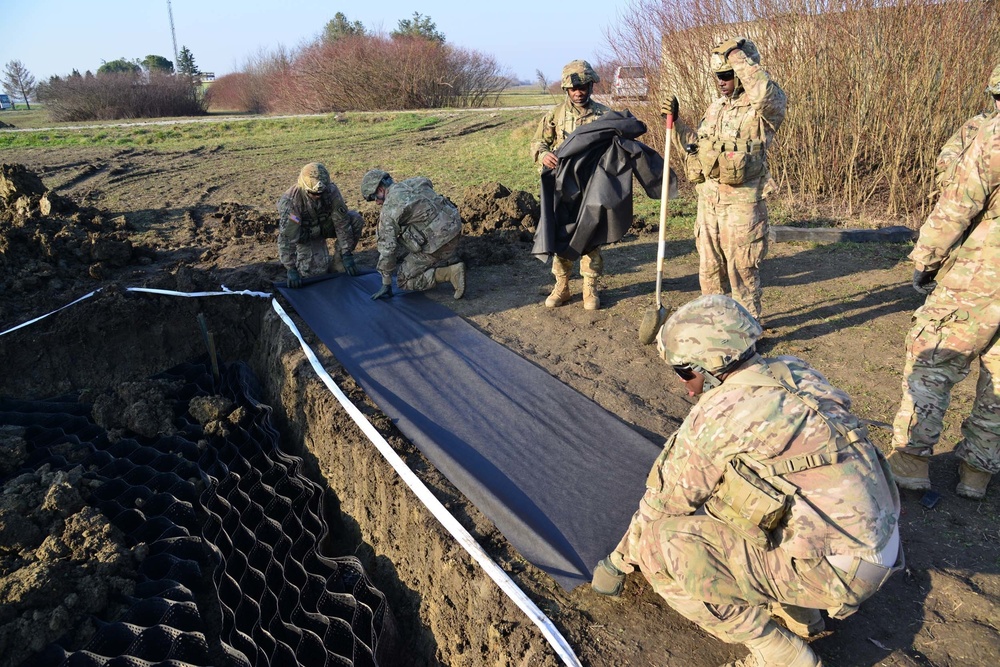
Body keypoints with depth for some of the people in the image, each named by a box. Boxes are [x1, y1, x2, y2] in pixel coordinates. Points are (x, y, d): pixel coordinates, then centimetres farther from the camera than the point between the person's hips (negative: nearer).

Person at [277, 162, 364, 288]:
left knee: (356, 219, -19)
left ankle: (338, 263, -5)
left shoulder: (331, 191, -25)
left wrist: (347, 254, -20)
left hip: (325, 225, 4)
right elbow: (286, 236, -32)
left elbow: (342, 223, -20)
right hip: (305, 234, -4)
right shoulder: (290, 201, -33)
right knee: (317, 271, -23)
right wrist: (290, 269, -34)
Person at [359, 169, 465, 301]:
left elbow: (387, 248, -7)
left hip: (439, 241, -8)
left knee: (404, 281, 5)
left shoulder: (388, 210, -8)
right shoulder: (413, 183, 14)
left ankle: (450, 272, -12)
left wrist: (386, 285, 0)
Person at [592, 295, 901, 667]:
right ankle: (798, 615, 22)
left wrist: (616, 563, 13)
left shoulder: (718, 414, -17)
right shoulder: (796, 374, 5)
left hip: (832, 567, -8)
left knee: (660, 546, -10)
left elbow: (663, 500, -4)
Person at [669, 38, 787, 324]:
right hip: (708, 198, 7)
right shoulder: (715, 108, 15)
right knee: (709, 266, 15)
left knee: (741, 268, 1)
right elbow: (696, 148, 23)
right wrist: (676, 123, 11)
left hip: (742, 201, -7)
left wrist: (736, 55, -23)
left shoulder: (765, 106, -8)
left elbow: (765, 91, -33)